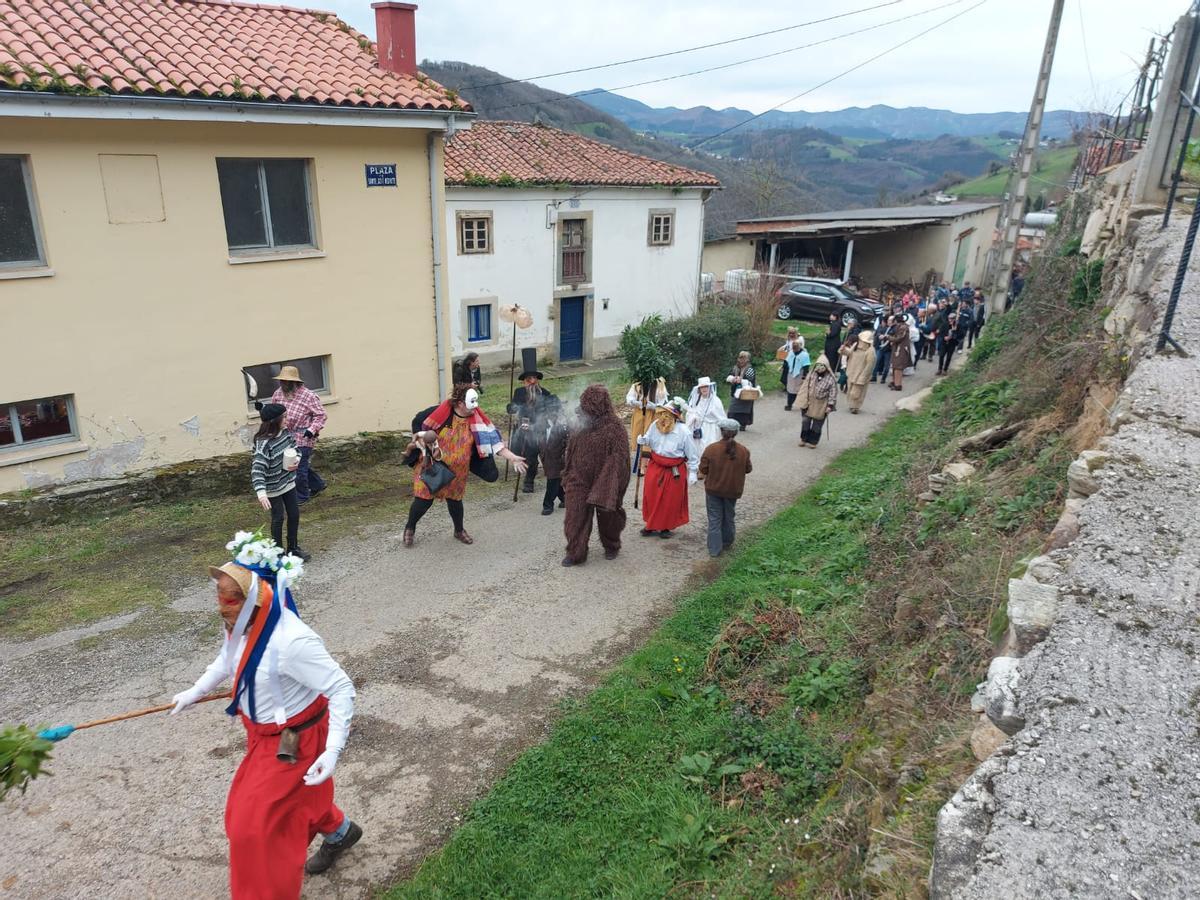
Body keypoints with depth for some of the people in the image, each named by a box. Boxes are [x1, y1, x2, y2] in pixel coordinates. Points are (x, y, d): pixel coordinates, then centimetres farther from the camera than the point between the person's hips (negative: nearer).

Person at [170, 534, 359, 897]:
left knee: (257, 822, 6)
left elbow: (342, 689, -31)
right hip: (263, 732, 8)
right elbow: (229, 658, 14)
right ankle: (340, 831, 56)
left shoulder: (292, 641, -39)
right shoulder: (241, 624, -12)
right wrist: (195, 691, 21)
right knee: (296, 795, 28)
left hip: (292, 740, -8)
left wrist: (333, 750, -35)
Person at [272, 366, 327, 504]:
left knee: (299, 468, -1)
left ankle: (302, 497, 17)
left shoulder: (309, 396, -16)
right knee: (303, 465, 18)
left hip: (303, 438, -7)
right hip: (287, 437, 7)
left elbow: (321, 415, -12)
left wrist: (312, 429, -25)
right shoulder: (278, 393, 3)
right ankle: (317, 485, 40)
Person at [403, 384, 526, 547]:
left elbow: (493, 440, -18)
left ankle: (459, 531, 39)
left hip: (456, 469, 2)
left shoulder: (476, 420, -14)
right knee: (423, 499, 2)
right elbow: (424, 432, -7)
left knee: (454, 499, 14)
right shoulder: (444, 412, -20)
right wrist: (426, 450, -16)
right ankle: (410, 528, 28)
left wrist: (512, 457, -25)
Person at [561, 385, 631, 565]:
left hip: (604, 482, -4)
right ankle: (575, 552, 10)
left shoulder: (614, 428, -17)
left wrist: (607, 488, -23)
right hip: (580, 481, 4)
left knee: (607, 515, 15)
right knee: (576, 516, -1)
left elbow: (618, 460, -20)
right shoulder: (582, 426, 1)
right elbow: (571, 453, 12)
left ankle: (611, 547, 37)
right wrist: (568, 476, 11)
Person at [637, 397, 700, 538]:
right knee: (651, 497, 13)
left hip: (674, 471, -4)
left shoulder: (684, 433, -21)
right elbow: (648, 440, 8)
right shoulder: (655, 426, -11)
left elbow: (692, 455, -10)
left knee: (670, 501, 10)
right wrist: (642, 441, -14)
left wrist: (692, 472, -8)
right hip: (655, 467, 4)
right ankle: (651, 525, 32)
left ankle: (666, 527, 30)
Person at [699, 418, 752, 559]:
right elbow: (748, 469, 1)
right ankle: (727, 542, 38)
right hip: (733, 490, 2)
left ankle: (714, 549, 8)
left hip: (713, 489, -2)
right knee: (728, 516, 21)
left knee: (714, 519, 8)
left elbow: (703, 470, -9)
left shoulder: (711, 449, -16)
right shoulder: (743, 451, -11)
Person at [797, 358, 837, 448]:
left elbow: (833, 393, -9)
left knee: (817, 424, 9)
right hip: (809, 404, 3)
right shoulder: (811, 375, -5)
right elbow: (805, 388, -1)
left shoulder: (830, 379, -12)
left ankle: (812, 441, 22)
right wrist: (804, 401, -6)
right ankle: (804, 439, 28)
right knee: (805, 421, 11)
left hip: (820, 407, -3)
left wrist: (830, 405, -14)